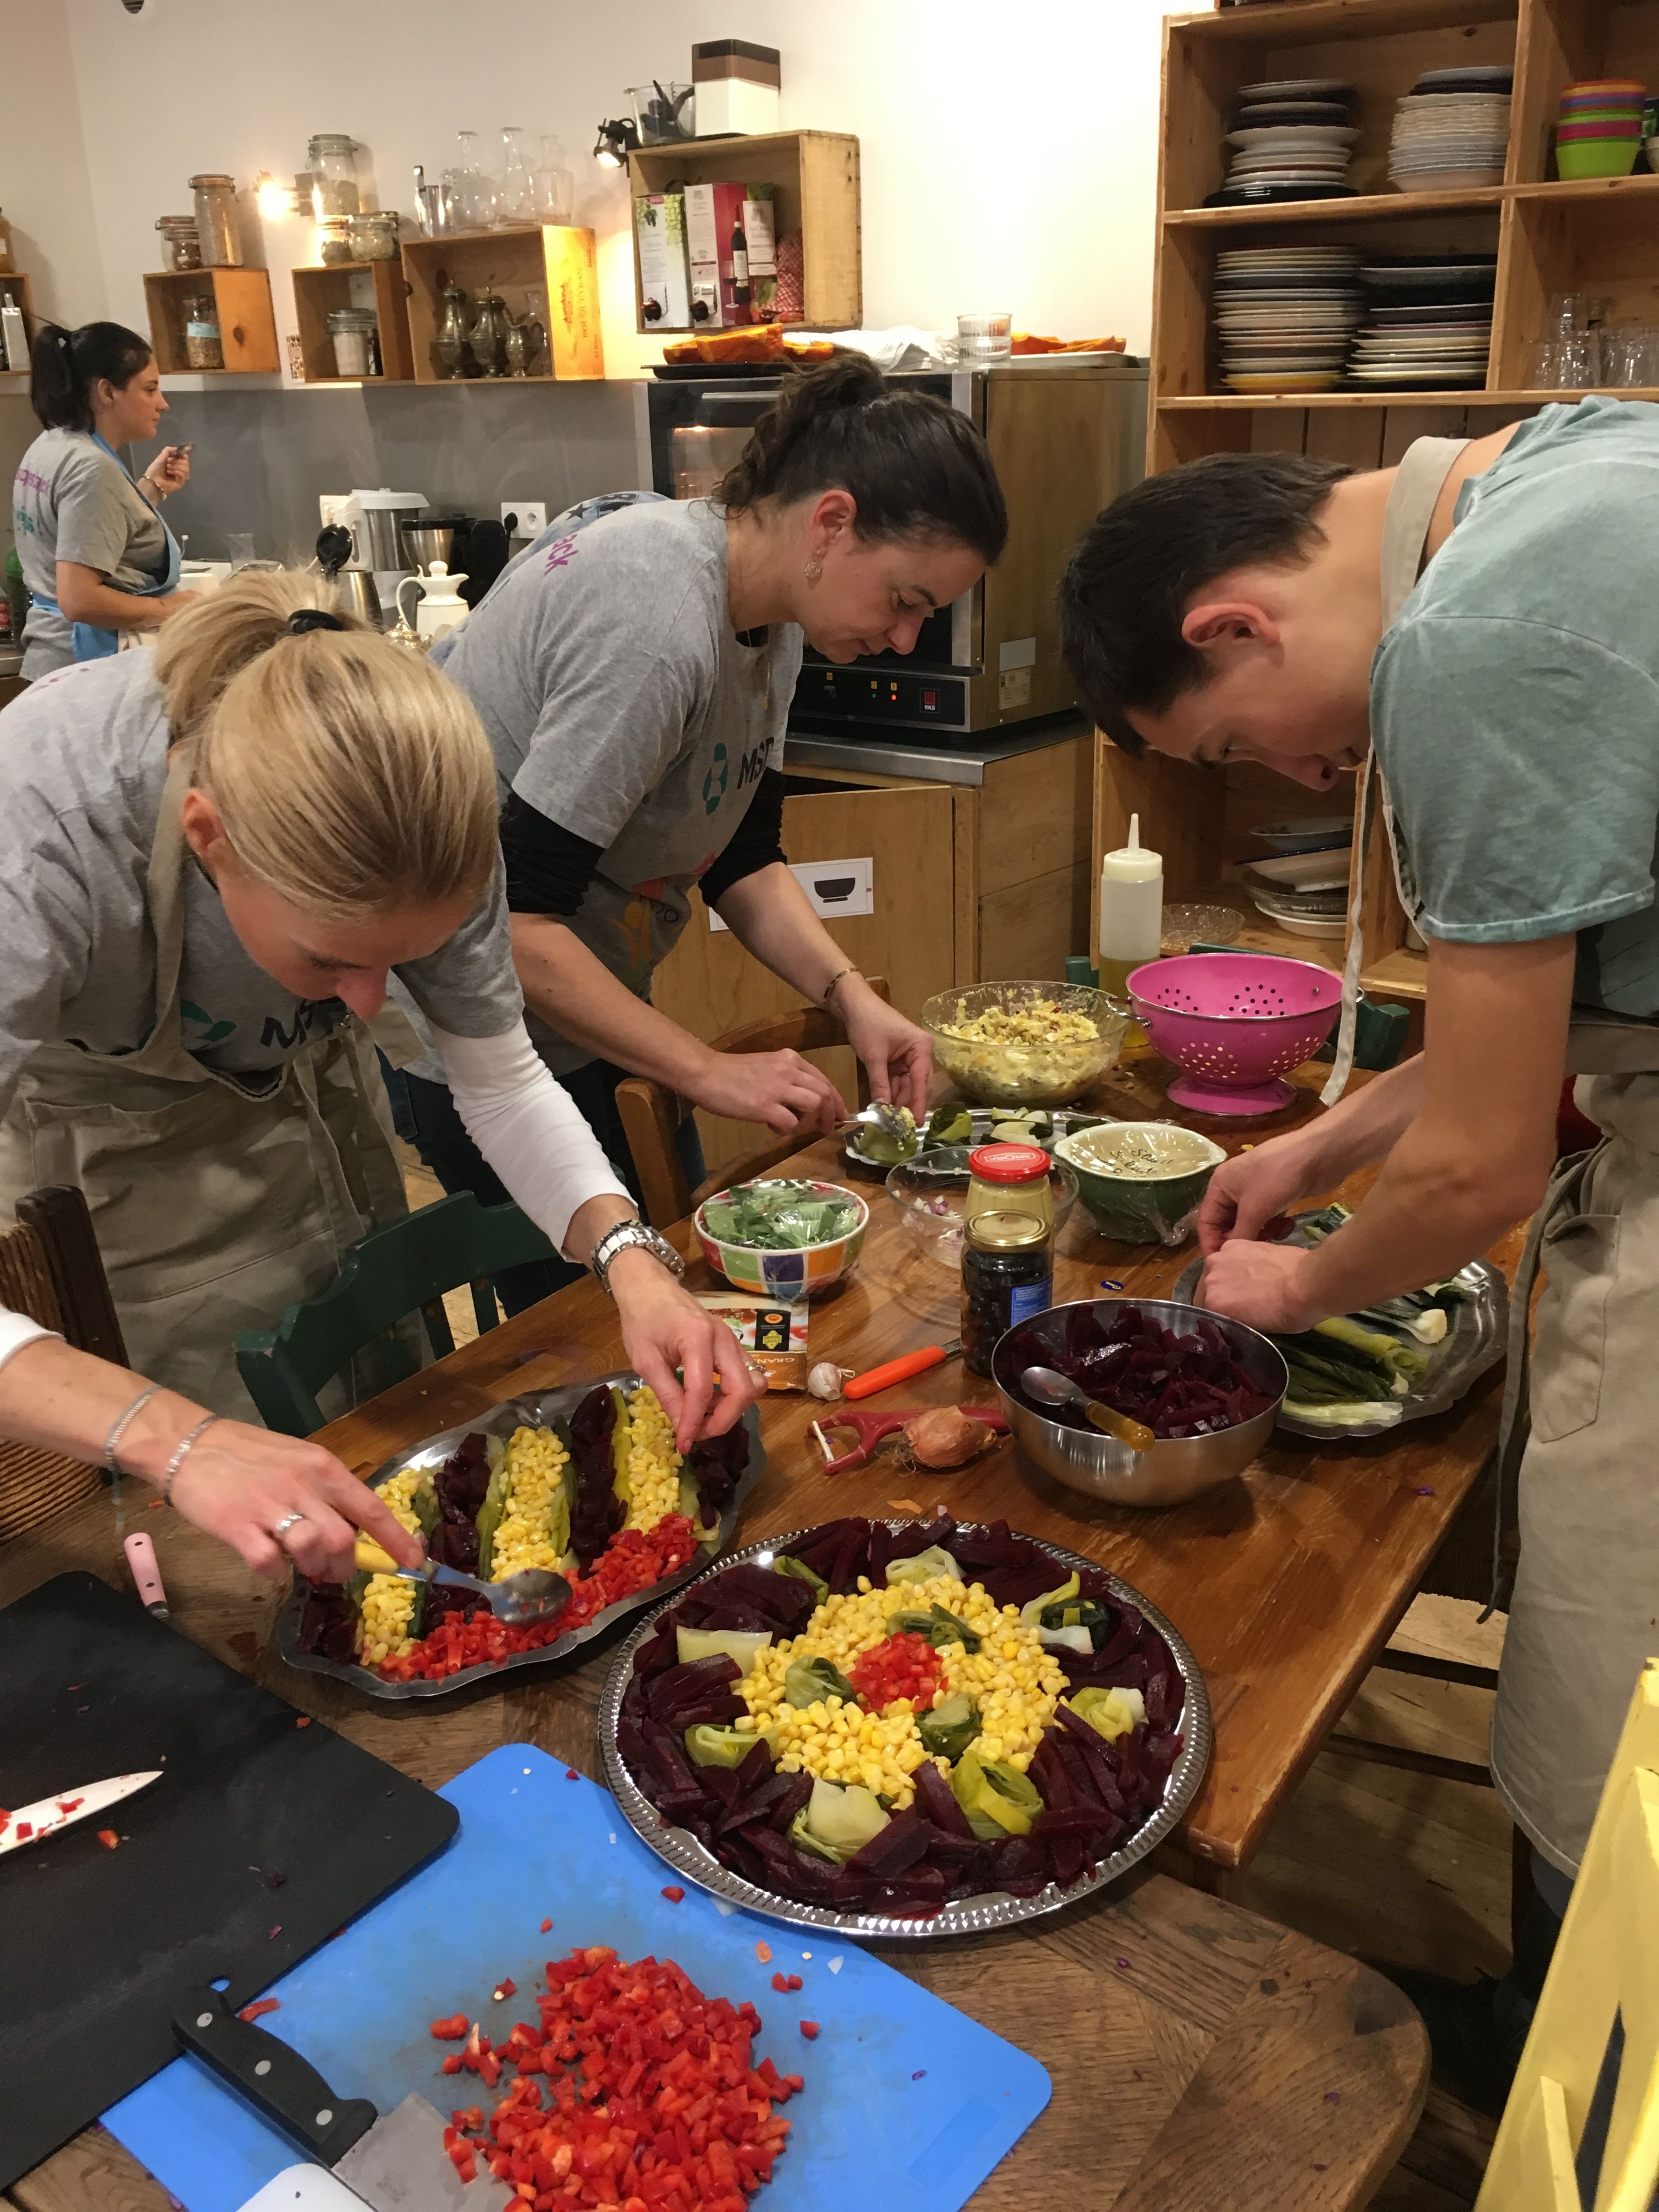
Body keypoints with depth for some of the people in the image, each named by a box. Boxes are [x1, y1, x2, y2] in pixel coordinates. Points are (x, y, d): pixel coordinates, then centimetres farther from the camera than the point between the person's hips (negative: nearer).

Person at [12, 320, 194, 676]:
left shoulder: (50, 446, 9)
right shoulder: (92, 468, -19)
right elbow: (80, 601, -26)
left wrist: (152, 486, 13)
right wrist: (167, 608, -15)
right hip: (91, 663, -10)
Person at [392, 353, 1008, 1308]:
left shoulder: (770, 611, 0)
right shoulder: (658, 627, -30)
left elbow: (743, 858, 5)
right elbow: (511, 921, -29)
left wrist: (851, 995, -9)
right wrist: (707, 1069, -25)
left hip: (586, 1000, 9)